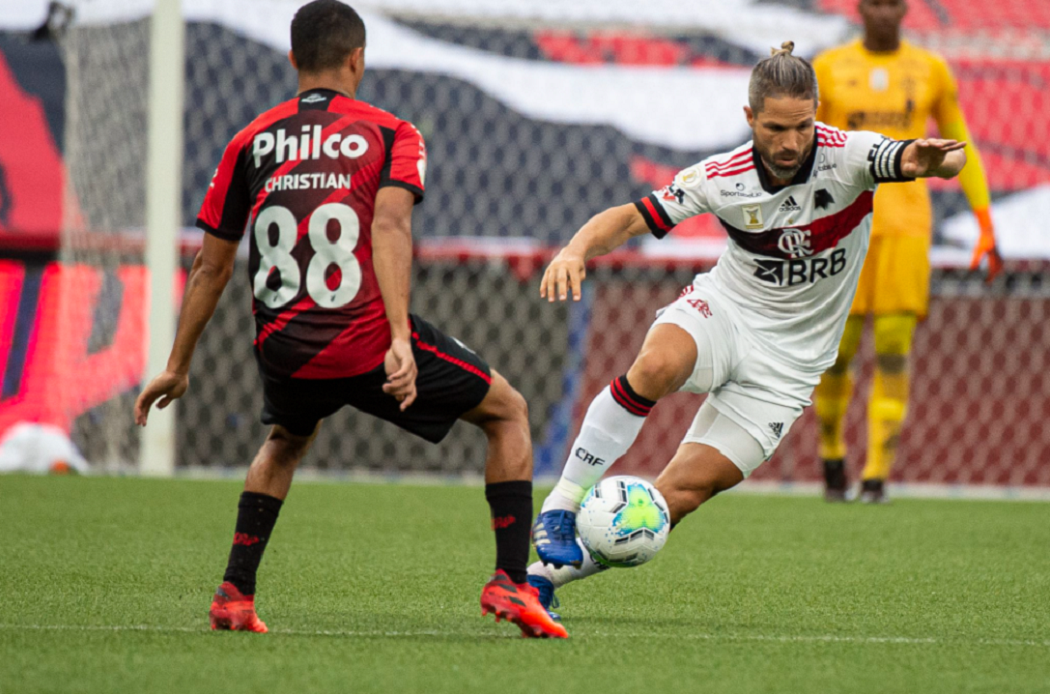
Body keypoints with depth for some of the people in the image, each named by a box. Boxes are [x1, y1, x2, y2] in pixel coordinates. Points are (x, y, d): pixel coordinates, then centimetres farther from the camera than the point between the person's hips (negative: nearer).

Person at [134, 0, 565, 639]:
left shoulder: (252, 142, 14)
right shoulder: (390, 133, 5)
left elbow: (210, 266, 17)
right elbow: (389, 227, -14)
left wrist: (178, 367, 25)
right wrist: (400, 341, -22)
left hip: (283, 348, 4)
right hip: (368, 341, -4)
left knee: (288, 440, 38)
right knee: (509, 412, 16)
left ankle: (234, 593, 25)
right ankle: (511, 581, 4)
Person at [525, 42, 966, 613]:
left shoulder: (847, 157, -18)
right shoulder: (722, 177, -12)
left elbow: (948, 160, -33)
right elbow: (630, 218, -7)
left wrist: (933, 159, -58)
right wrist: (576, 250, -28)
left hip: (786, 362, 0)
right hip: (722, 311, 1)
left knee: (681, 492, -10)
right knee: (657, 365, -36)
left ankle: (549, 572, 6)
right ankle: (560, 508, -25)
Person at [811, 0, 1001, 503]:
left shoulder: (930, 71, 7)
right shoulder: (828, 69, 4)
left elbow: (961, 147, 14)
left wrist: (986, 225, 8)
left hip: (905, 226, 0)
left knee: (893, 355, -9)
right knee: (836, 351, -1)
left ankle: (877, 475, -5)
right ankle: (831, 451, 26)